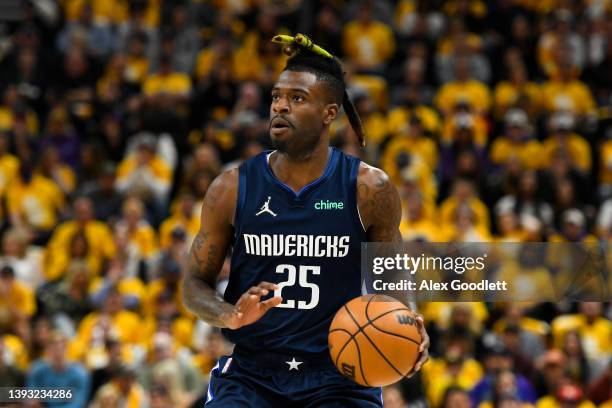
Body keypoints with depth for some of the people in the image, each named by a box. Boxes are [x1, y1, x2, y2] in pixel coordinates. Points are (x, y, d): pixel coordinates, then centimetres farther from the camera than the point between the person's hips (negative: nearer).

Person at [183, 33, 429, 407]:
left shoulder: (370, 189, -3)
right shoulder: (232, 188, -1)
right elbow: (195, 283, 5)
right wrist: (231, 316, -16)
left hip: (339, 373, -1)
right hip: (251, 372, 1)